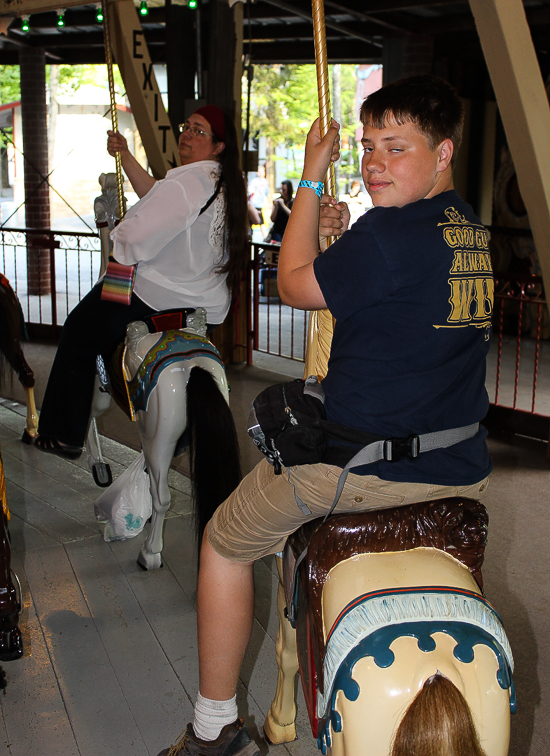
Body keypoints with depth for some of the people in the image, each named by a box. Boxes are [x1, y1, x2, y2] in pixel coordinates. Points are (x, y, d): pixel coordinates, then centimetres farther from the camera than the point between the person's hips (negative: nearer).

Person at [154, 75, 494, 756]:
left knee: (223, 542, 16)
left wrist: (311, 178, 1)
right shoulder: (475, 234, 6)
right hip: (466, 472, 7)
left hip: (359, 464, -7)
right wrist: (346, 239, 8)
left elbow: (295, 285, -6)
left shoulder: (386, 234, -20)